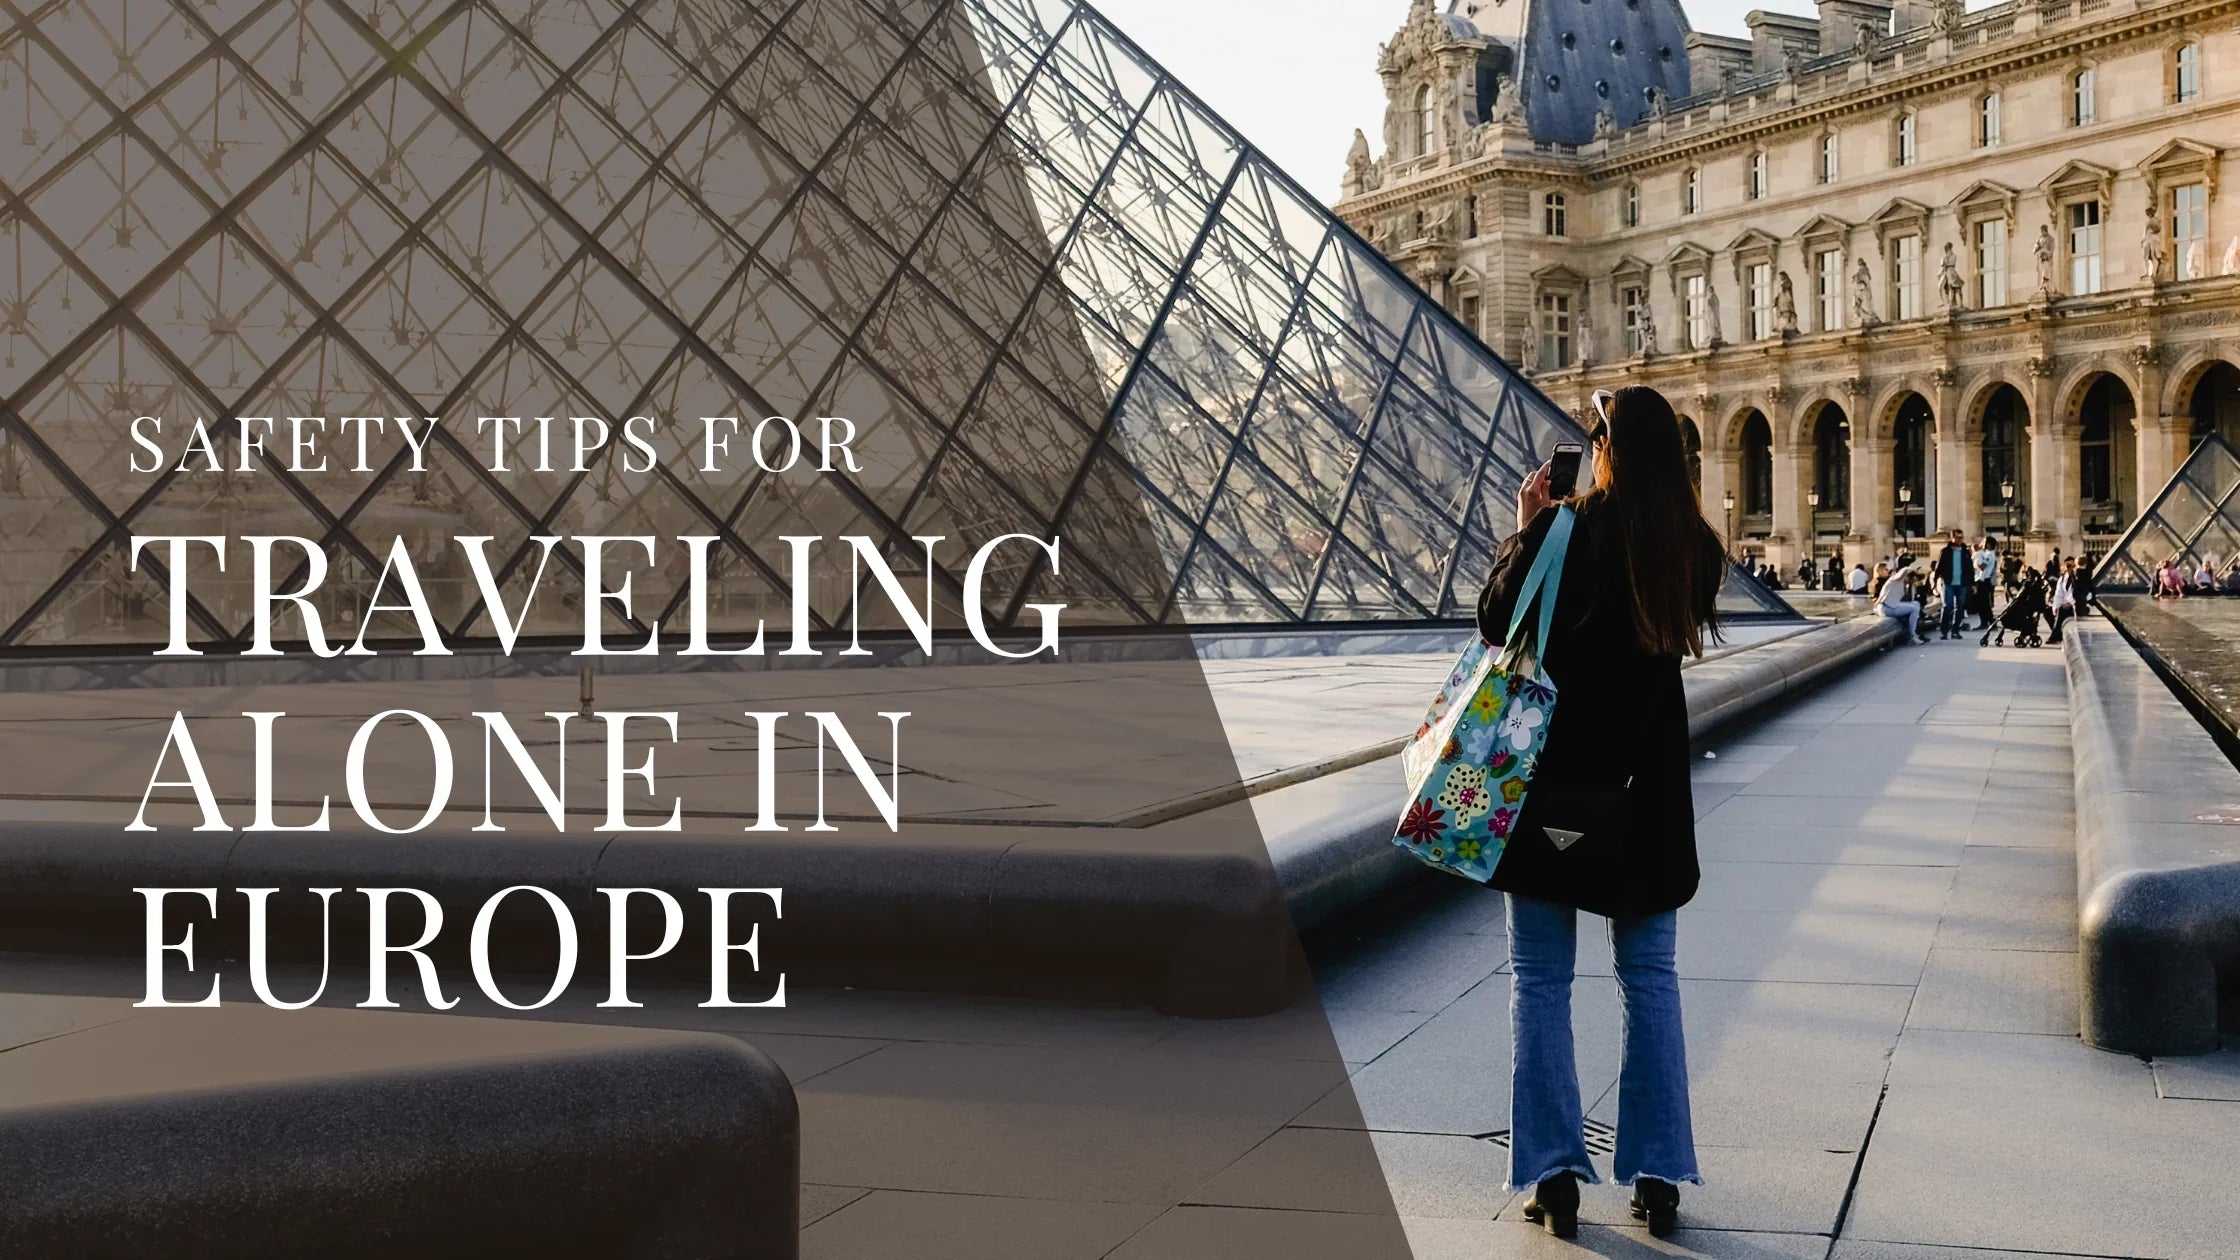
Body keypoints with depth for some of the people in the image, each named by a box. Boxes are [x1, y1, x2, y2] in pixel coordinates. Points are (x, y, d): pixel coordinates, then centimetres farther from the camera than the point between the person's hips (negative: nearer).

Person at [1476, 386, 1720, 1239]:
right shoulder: (1694, 544, 0)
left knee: (1541, 979, 6)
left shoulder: (1562, 531, -14)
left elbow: (1495, 623, -4)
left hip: (1554, 778, -4)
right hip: (1647, 784, 4)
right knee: (1650, 979, 12)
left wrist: (1524, 529, 7)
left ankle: (1554, 1175, 6)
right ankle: (1657, 1175, 12)